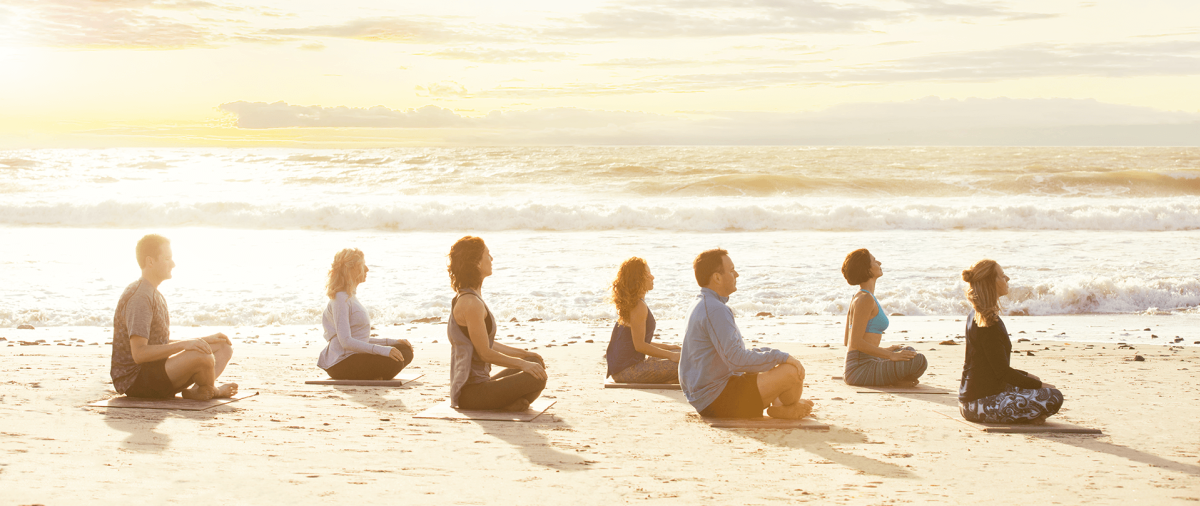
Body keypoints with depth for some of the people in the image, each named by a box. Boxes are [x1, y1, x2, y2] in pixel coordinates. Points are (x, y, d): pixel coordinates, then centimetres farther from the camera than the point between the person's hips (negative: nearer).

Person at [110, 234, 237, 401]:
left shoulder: (155, 296, 18)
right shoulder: (138, 297, -17)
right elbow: (139, 353, -26)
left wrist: (205, 340, 13)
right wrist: (183, 344, -29)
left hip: (157, 370, 11)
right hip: (135, 379, -11)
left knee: (224, 347, 6)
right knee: (202, 356, -32)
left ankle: (192, 391, -17)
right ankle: (209, 390, -2)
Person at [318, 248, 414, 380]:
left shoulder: (351, 296, 18)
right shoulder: (340, 298, -13)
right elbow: (345, 341, -23)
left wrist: (391, 342, 12)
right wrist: (381, 350, -28)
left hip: (355, 356, 10)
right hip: (341, 363, -10)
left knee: (405, 352, 0)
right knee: (393, 362, -28)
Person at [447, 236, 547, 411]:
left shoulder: (465, 297, 14)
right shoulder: (470, 303, -19)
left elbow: (486, 344, 21)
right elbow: (485, 353, -18)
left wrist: (524, 354, 19)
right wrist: (522, 363, -10)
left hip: (478, 383, 11)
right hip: (471, 392, -11)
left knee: (535, 365, 15)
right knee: (536, 378, -19)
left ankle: (510, 403, -1)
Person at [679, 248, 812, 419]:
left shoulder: (703, 306, 15)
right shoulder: (715, 310, -19)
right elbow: (736, 359, -25)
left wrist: (769, 353, 13)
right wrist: (781, 357, -16)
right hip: (718, 399, -11)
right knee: (793, 371, -19)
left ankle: (777, 404, 4)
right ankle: (786, 410, 9)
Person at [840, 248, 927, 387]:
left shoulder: (857, 298, 17)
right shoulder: (866, 299, -13)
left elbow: (846, 341, 21)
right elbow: (856, 342, -20)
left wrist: (884, 350, 22)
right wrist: (891, 355, -16)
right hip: (860, 369, -10)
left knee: (909, 351, 26)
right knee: (919, 361, -20)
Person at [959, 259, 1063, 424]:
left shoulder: (975, 316, 12)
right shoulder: (989, 323, -19)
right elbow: (1003, 372, -18)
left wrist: (1027, 376, 19)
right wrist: (1039, 385, -7)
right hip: (981, 402, -10)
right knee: (1053, 397, -15)